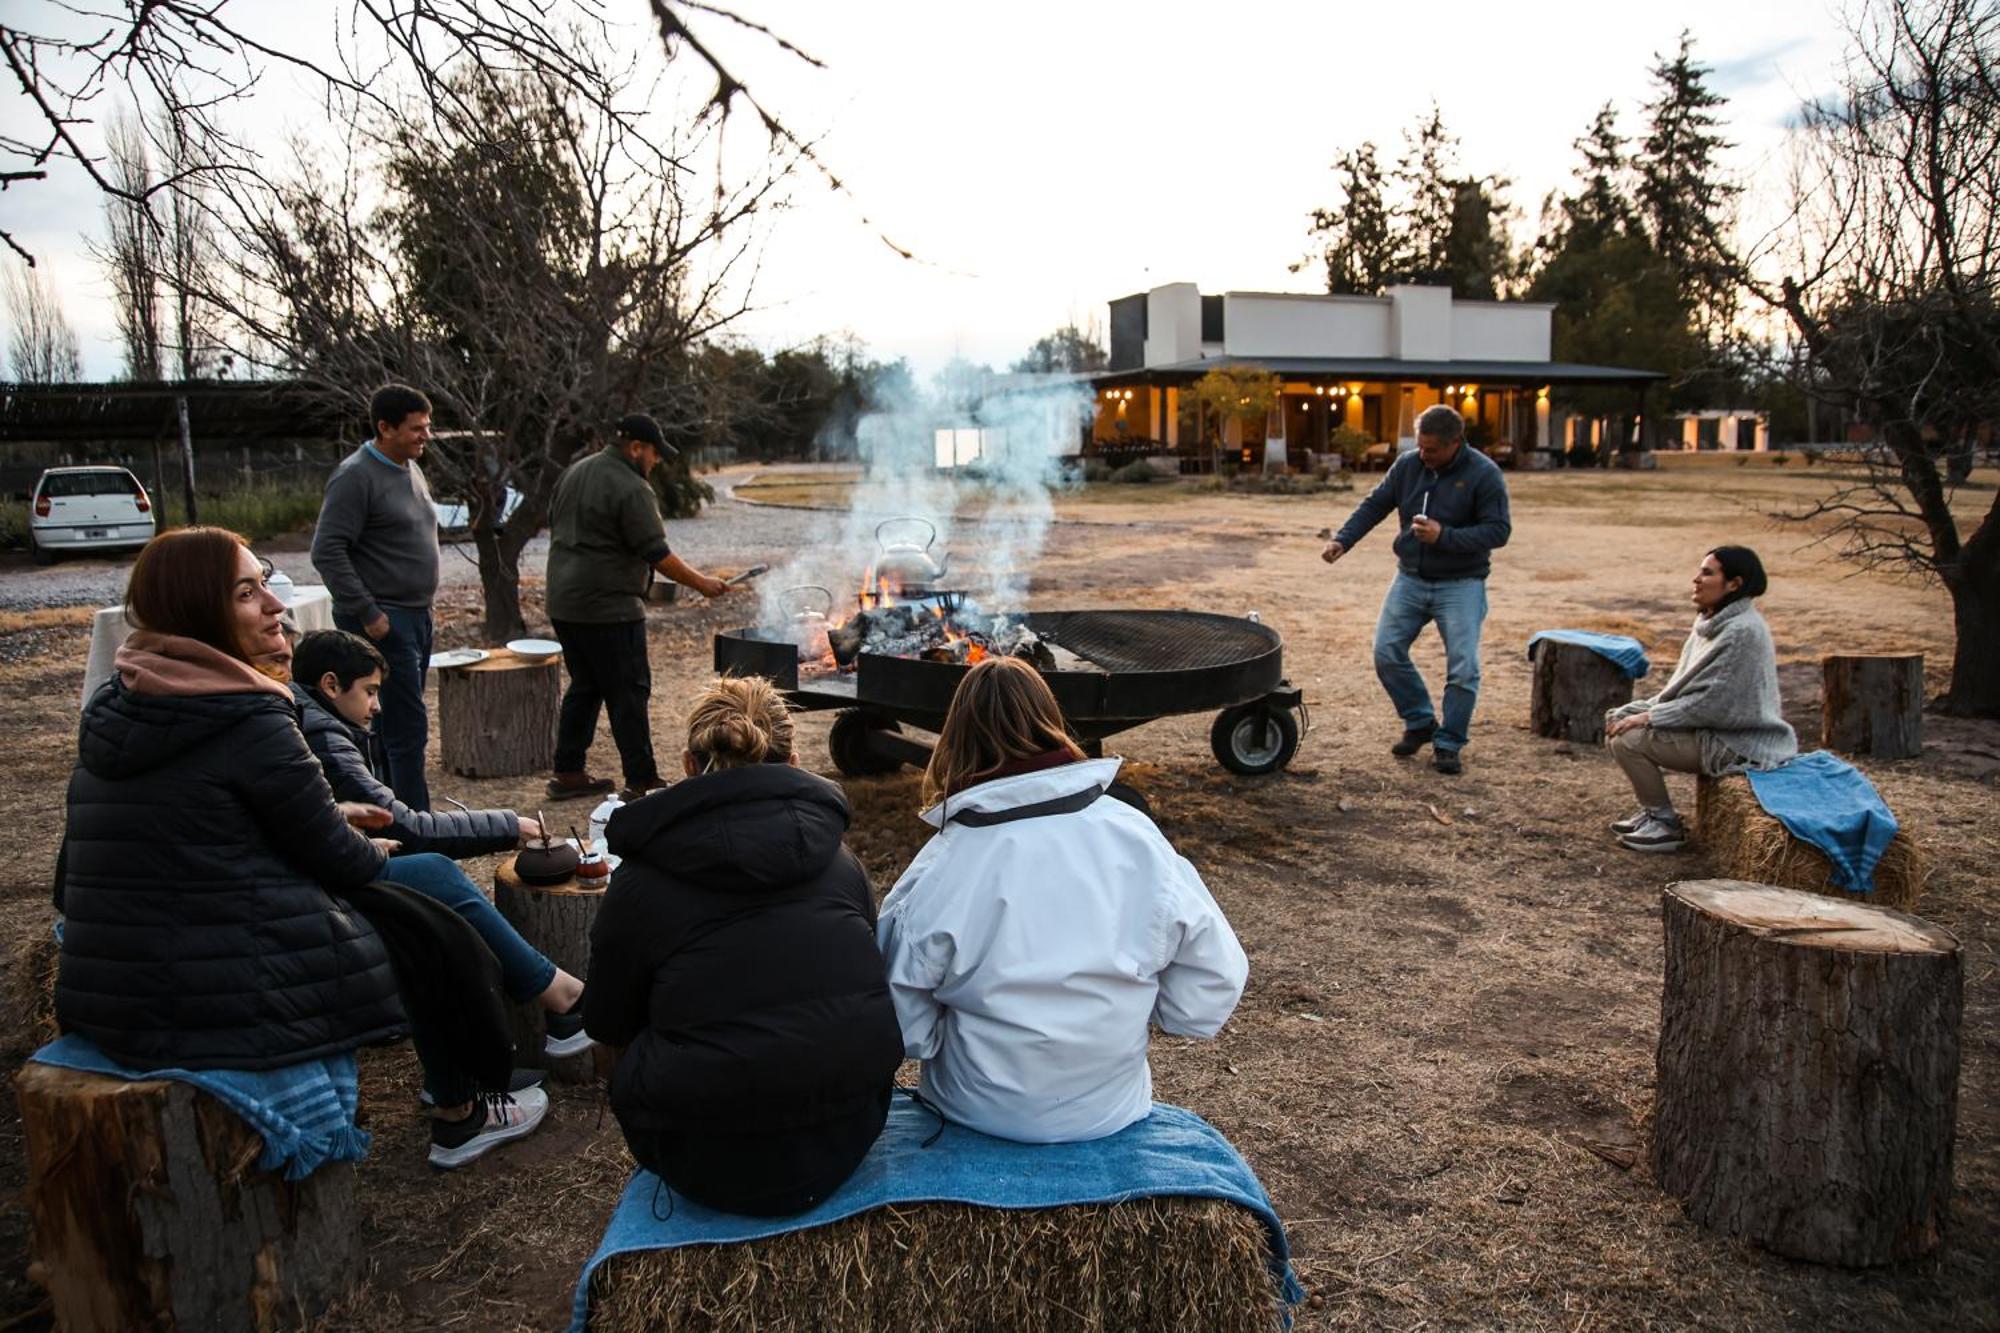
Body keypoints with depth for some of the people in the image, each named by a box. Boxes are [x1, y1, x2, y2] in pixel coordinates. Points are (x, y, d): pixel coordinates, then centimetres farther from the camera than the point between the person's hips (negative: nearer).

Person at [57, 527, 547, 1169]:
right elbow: (336, 860, -11)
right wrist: (377, 856, 11)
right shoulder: (250, 722, -19)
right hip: (229, 1005, -9)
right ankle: (459, 1118, 29)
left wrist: (328, 816, 22)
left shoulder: (112, 707, 6)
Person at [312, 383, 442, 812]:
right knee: (407, 731, -10)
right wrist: (368, 614, -19)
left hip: (417, 616, 9)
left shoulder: (411, 470, 14)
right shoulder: (357, 476, -13)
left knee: (395, 729, 14)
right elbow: (327, 552, -18)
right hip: (383, 623, -9)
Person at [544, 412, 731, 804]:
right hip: (608, 608, -9)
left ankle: (567, 774, 22)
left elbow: (555, 527, 22)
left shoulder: (574, 473, 14)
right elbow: (658, 555, -17)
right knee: (628, 694, -3)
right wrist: (702, 584, -6)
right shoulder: (631, 489, -15)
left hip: (563, 604, 9)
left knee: (584, 686, 17)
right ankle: (641, 783, 0)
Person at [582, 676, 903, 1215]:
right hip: (851, 1137, 4)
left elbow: (610, 1045, 7)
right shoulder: (840, 861, 4)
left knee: (633, 1062, 22)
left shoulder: (639, 883, -4)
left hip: (720, 1169, -3)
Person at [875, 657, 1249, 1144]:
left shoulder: (937, 871, -16)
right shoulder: (1137, 837, -11)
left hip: (982, 1113, -2)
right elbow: (1214, 985, -5)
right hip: (1113, 1111, 2)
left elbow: (904, 1031, -12)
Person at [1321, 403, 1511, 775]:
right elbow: (1374, 505, 6)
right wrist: (1343, 540, -8)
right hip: (1411, 579, 4)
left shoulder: (1484, 474, -12)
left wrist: (1445, 536, -26)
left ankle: (1448, 744, 8)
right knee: (1387, 651, -1)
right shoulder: (1408, 465, -1)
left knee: (1463, 666, -8)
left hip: (1460, 584, -4)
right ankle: (1420, 723, 19)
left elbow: (1499, 530, -14)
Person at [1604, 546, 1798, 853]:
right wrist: (1635, 711, 0)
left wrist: (1648, 717, -18)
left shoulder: (1742, 631, -21)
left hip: (1734, 743, -10)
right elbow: (1683, 687, 12)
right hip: (1710, 728, 10)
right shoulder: (1711, 622, 9)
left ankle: (1666, 826, -4)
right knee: (1617, 724, 6)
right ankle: (1652, 811, 17)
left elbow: (1712, 702, -23)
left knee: (1629, 739, -20)